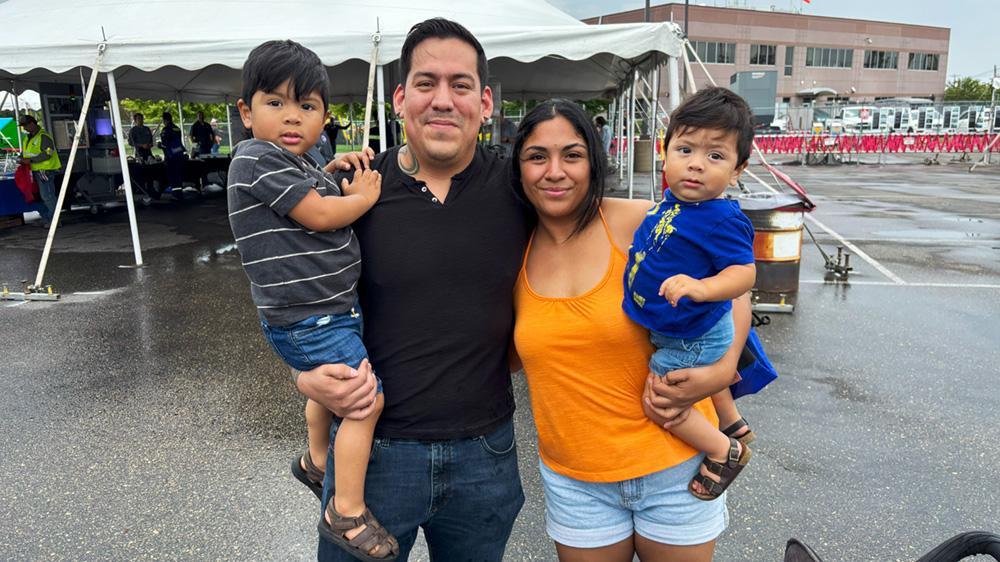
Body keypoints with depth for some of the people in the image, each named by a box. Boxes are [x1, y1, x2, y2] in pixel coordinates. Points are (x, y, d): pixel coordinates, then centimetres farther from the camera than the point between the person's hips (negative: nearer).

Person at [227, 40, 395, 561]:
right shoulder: (257, 158, -16)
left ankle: (315, 461, 54)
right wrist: (364, 196, -7)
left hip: (328, 308, 10)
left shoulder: (300, 164, 13)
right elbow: (318, 215, -22)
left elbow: (332, 215, 18)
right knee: (367, 401, -9)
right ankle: (348, 513, 5)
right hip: (309, 318, -10)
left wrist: (349, 181, 2)